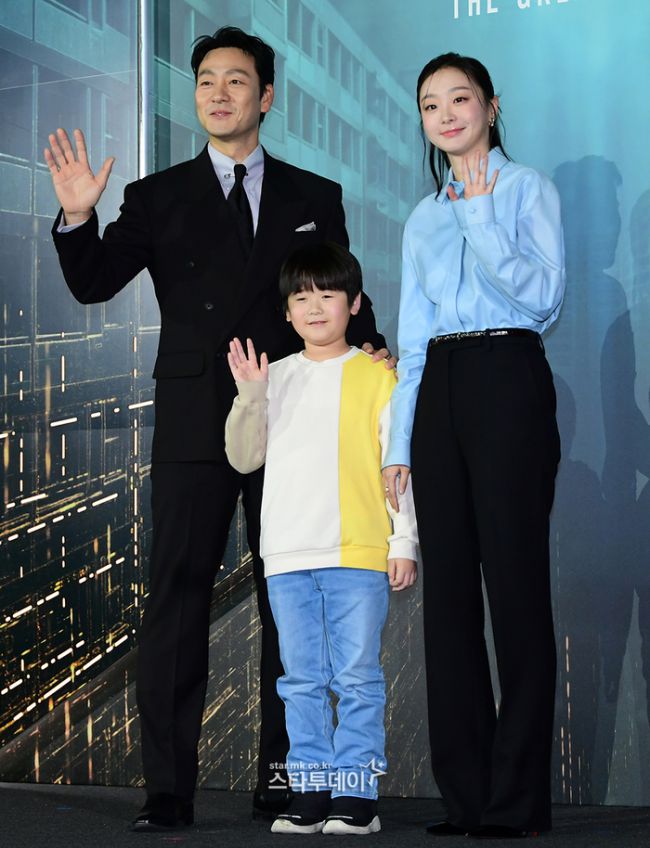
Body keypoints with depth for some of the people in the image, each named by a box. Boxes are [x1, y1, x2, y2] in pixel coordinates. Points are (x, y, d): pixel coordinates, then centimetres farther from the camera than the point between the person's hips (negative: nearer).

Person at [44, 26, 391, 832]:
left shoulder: (315, 199, 12)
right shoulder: (157, 197, 9)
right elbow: (93, 284, 0)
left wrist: (370, 349, -7)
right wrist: (77, 218, -18)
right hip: (193, 425, -1)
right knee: (176, 598, -3)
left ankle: (283, 779, 15)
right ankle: (168, 787, 2)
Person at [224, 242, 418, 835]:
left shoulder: (374, 375, 3)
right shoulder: (277, 377, 14)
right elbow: (245, 458, 12)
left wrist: (404, 541, -2)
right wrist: (249, 396, -2)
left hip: (358, 552, -4)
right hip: (287, 556, 4)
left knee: (357, 678, -1)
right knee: (302, 680, 8)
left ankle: (357, 794, 5)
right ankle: (311, 792, 14)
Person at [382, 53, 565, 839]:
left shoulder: (526, 188, 5)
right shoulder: (423, 218, 19)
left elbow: (542, 295, -8)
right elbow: (413, 337, 16)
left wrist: (478, 215, -12)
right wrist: (397, 444, 10)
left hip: (506, 382, -5)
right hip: (438, 390, 6)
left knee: (514, 584, -6)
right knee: (448, 590, 4)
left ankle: (517, 799, 0)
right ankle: (465, 793, 11)